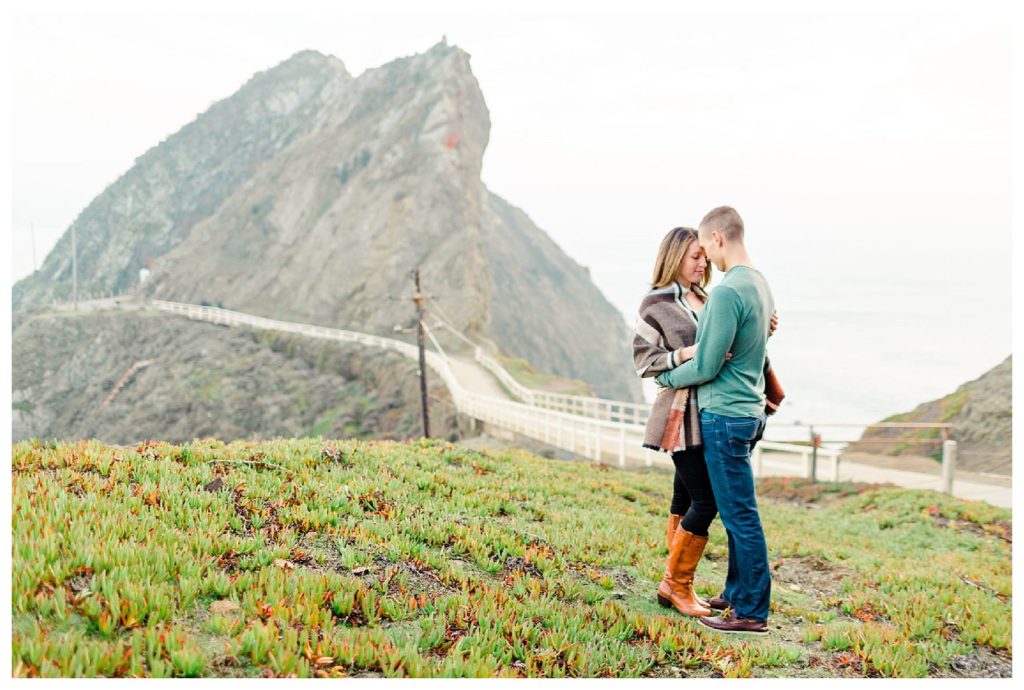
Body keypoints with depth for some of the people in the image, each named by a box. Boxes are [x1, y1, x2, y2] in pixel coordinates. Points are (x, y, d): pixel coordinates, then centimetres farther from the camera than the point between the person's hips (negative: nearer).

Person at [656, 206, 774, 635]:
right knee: (736, 511, 17)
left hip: (724, 415, -10)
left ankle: (752, 612, 3)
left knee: (740, 515, -4)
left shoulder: (728, 291, -20)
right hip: (747, 410, 10)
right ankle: (736, 594, 27)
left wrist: (666, 378, -1)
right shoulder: (759, 284, 10)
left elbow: (706, 366, -17)